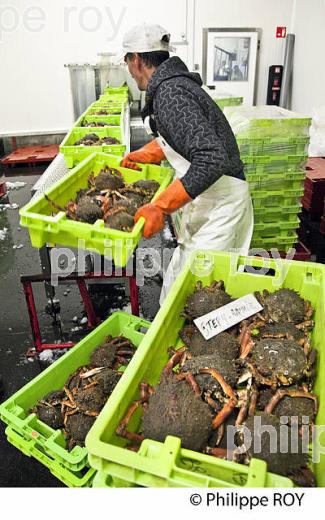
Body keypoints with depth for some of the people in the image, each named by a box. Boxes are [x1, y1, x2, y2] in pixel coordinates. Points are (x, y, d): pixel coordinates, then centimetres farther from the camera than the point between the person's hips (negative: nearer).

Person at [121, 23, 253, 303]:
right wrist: (139, 156, 24)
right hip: (207, 196, 10)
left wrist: (160, 208, -32)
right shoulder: (174, 81, 9)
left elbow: (212, 159, -34)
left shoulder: (169, 94, -23)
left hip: (220, 200, -10)